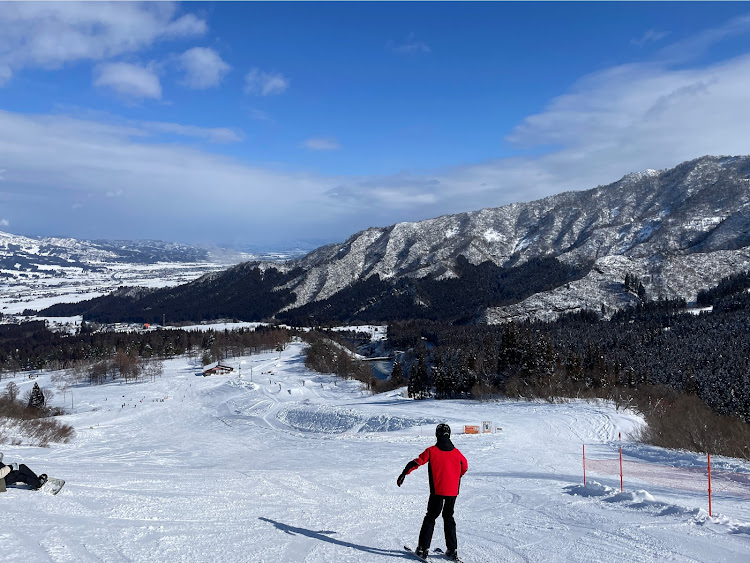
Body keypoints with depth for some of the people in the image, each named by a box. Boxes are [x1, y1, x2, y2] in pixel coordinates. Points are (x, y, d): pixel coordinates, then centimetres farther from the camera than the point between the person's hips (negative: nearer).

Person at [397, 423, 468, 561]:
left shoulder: (432, 451, -6)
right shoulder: (456, 452, 3)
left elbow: (417, 462, -11)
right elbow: (465, 467, 19)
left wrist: (404, 474, -10)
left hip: (437, 491, -3)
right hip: (453, 492, 3)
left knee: (430, 518, 8)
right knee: (449, 518, 16)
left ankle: (423, 549, 3)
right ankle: (453, 551, 14)